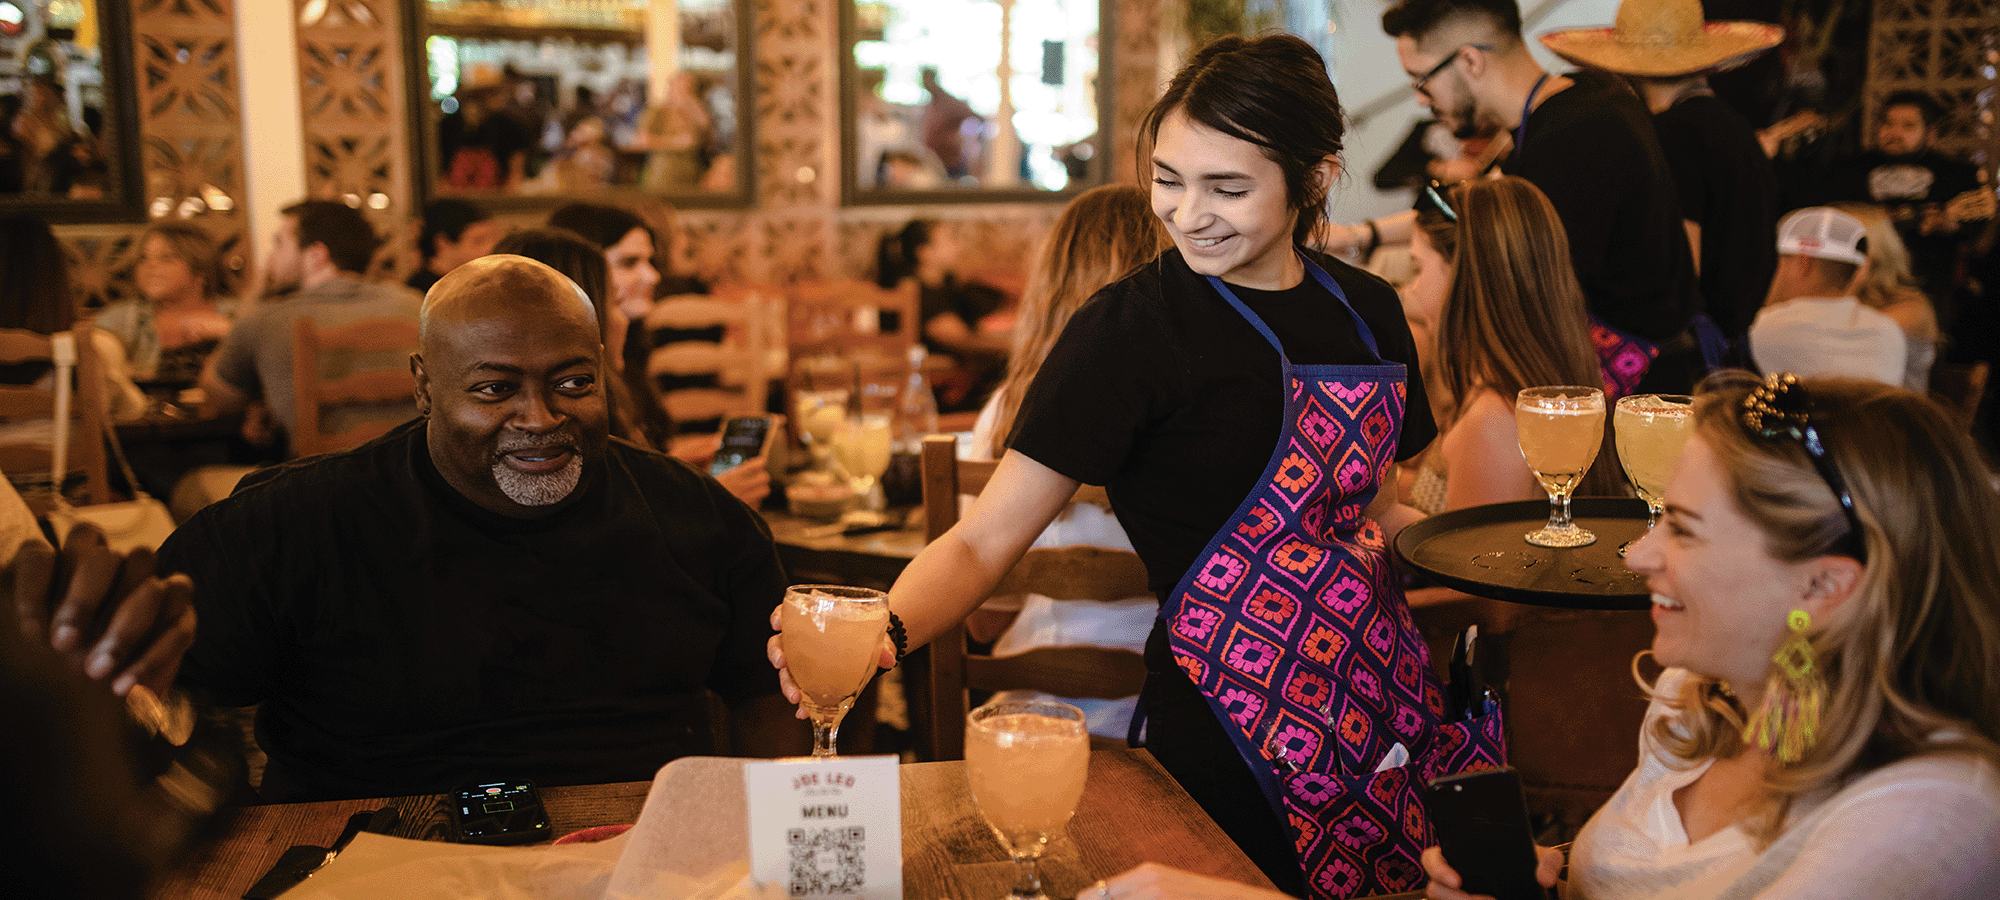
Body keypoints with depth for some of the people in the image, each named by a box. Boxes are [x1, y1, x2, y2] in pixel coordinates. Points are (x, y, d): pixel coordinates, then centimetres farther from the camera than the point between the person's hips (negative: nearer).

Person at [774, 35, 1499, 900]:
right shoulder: (1131, 328, -13)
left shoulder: (1367, 311, 5)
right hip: (1236, 739, -6)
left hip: (1385, 690, 6)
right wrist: (880, 638, -34)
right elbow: (983, 540, -16)